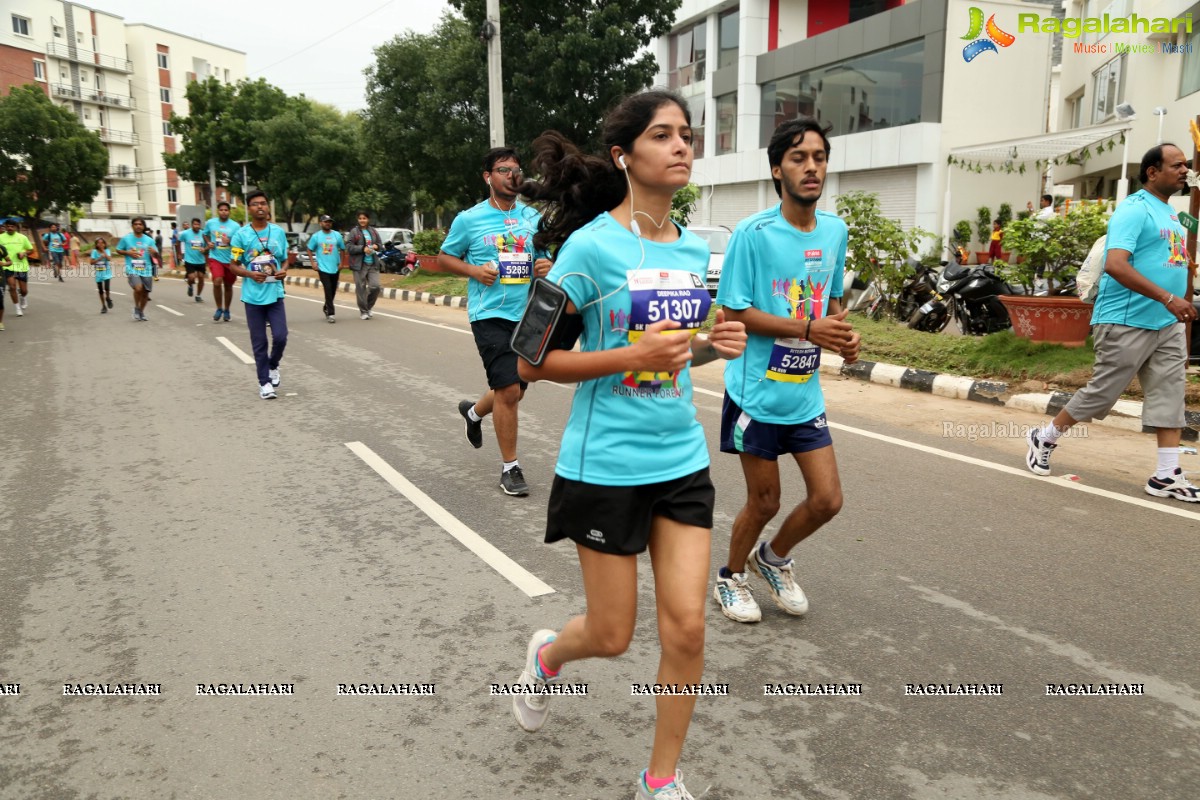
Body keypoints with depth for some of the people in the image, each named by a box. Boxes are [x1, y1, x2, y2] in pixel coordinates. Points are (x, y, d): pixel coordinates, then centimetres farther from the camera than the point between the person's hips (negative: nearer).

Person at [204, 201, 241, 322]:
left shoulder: (235, 226, -6)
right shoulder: (210, 223, 2)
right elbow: (205, 234, 21)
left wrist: (230, 242, -25)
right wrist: (209, 243, 1)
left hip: (230, 260, 0)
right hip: (215, 258, 0)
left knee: (228, 285, 12)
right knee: (217, 282, -20)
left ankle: (226, 310, 30)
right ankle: (219, 308, -1)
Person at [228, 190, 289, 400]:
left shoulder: (279, 232, 5)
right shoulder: (241, 235, -3)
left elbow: (285, 260, 14)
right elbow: (233, 265, 1)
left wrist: (283, 271, -8)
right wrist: (250, 274, -17)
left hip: (275, 293, 2)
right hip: (253, 296, -2)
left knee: (280, 336, -5)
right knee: (259, 342, 3)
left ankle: (273, 366, 25)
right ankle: (264, 382, 14)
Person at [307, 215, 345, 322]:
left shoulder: (337, 235, 3)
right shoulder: (316, 236, -1)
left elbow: (342, 249, 11)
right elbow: (310, 249, 6)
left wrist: (341, 263, 3)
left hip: (335, 268, 3)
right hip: (322, 268, -3)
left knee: (333, 290, 11)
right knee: (328, 289, -12)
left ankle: (326, 308, 33)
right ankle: (330, 313, -11)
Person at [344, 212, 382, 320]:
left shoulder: (374, 232, 11)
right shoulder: (354, 232, -1)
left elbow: (381, 245, 18)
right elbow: (349, 247, -8)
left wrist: (377, 246, -5)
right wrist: (363, 248, -17)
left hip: (373, 264, 3)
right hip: (359, 265, -3)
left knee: (375, 286, -5)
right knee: (361, 288, 0)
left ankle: (368, 307, 19)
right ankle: (363, 311, 12)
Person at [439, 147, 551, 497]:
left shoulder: (533, 217, 8)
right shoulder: (469, 219, -1)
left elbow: (547, 255, 19)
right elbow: (444, 258, 7)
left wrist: (546, 266, -5)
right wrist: (474, 270, -11)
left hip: (527, 314, 5)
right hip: (490, 314, -5)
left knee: (515, 392, 14)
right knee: (508, 390, -12)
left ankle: (473, 411, 48)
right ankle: (510, 468, 3)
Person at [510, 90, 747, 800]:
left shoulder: (694, 248, 6)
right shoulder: (591, 245, -13)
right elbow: (532, 360, -12)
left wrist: (715, 343, -2)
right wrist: (634, 355, -22)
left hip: (683, 460, 5)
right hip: (607, 466, -5)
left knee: (687, 628, 3)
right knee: (612, 636, 9)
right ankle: (547, 654, 45)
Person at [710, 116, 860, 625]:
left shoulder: (835, 230, 5)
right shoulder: (753, 234, -14)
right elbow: (732, 312, -14)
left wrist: (844, 335, -3)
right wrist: (808, 329, -21)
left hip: (805, 394, 6)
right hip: (757, 392, -5)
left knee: (827, 499, 6)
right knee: (765, 502, 7)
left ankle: (772, 558, 35)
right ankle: (731, 578, 35)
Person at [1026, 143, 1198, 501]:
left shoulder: (1170, 213, 17)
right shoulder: (1134, 209, -12)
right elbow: (1115, 265, -25)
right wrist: (1168, 299, -27)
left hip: (1168, 325, 8)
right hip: (1126, 323, -8)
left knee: (1170, 395, 3)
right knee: (1100, 394, 0)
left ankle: (1167, 476, 7)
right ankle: (1044, 439, 19)